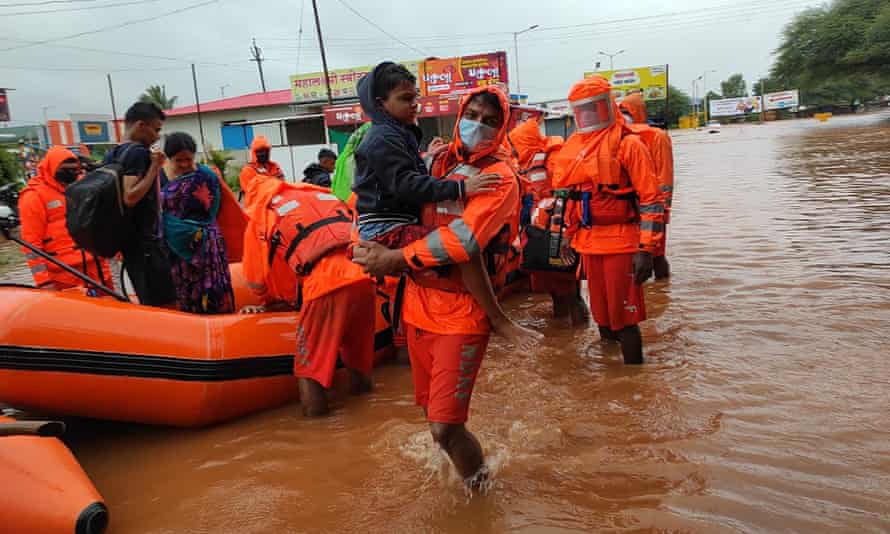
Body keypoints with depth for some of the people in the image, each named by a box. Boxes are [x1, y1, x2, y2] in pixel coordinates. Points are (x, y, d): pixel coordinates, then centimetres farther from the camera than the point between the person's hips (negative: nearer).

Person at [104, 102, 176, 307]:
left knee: (147, 303, 16)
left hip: (128, 238, 10)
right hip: (145, 240, -10)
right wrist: (155, 167, -19)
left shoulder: (112, 154, 13)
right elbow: (130, 197, -24)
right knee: (163, 305, -9)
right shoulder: (139, 153, -14)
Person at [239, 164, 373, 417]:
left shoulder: (260, 217, 13)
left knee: (309, 366, 7)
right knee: (359, 363, 21)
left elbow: (259, 280, 18)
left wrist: (270, 303, 41)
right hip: (363, 277, 6)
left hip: (326, 284, -5)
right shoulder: (319, 193, 27)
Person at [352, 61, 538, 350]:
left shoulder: (399, 134, 19)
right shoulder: (384, 139, -12)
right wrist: (460, 188, -31)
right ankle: (499, 321, -21)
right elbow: (406, 185, -25)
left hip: (398, 225, 11)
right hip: (387, 230, -11)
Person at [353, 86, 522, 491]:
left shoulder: (500, 178, -10)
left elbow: (463, 240, -24)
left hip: (462, 311, -6)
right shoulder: (440, 160, 9)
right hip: (419, 302, 6)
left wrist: (396, 259, -21)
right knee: (432, 411, 19)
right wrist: (375, 249, 3)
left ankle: (480, 489, 21)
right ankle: (472, 471, 45)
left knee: (445, 427, -8)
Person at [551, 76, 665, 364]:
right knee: (602, 315, 16)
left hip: (620, 243, -6)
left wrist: (645, 249, -16)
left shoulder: (627, 144, -8)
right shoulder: (571, 148, 12)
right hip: (587, 243, 6)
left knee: (624, 318, -3)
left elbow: (650, 200, -11)